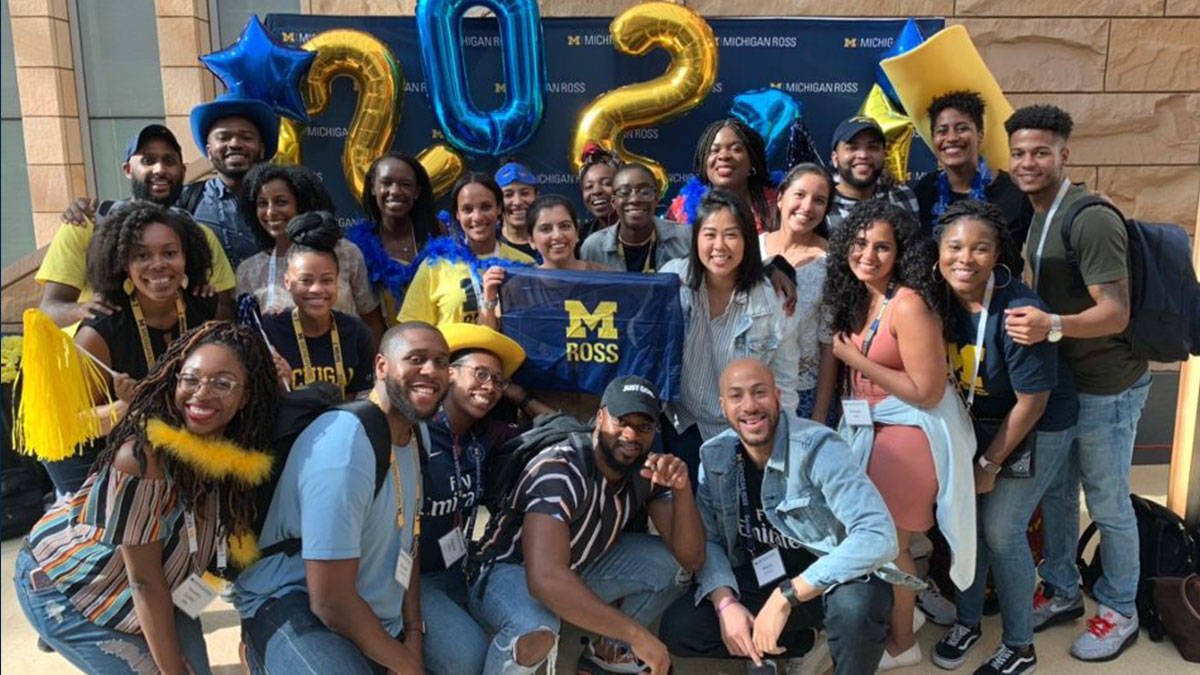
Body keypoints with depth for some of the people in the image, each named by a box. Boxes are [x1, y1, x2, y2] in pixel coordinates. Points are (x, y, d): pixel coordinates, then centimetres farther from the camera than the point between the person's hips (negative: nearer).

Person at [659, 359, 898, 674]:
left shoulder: (818, 447, -23)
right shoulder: (714, 456, -6)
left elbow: (879, 536, -33)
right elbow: (707, 539, -1)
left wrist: (786, 597, -35)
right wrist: (725, 602, -22)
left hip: (834, 581, -5)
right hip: (762, 581, 5)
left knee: (855, 603, -39)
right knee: (677, 628, -12)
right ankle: (801, 644, 4)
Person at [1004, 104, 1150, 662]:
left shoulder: (1090, 219, -22)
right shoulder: (1037, 215, 7)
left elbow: (1116, 313, -26)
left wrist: (1051, 326, -41)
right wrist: (1028, 318, 4)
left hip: (1106, 387, -8)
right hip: (1058, 379, 8)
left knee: (1107, 505, 7)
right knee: (1054, 493, 17)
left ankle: (1120, 613, 25)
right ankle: (1061, 591, 34)